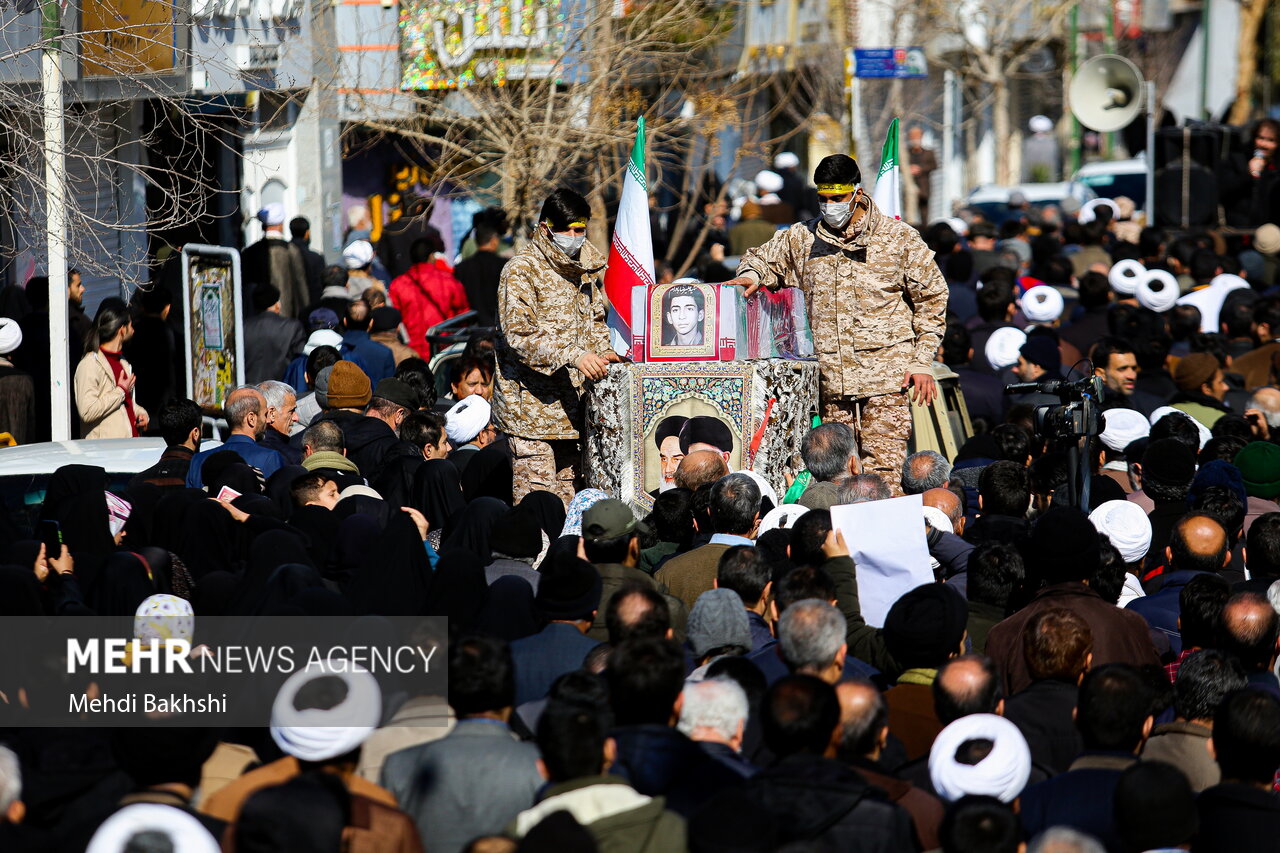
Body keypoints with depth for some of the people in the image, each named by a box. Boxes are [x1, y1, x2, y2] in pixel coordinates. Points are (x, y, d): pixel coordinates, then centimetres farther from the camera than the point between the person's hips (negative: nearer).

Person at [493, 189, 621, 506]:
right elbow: (518, 335, -19)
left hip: (572, 403, 7)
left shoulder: (585, 267, 14)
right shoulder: (522, 269, -9)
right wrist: (573, 355, -29)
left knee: (569, 491, 7)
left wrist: (602, 352, 6)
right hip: (532, 405, -7)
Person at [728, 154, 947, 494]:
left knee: (883, 466, -9)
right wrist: (752, 275, 1)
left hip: (885, 374, -3)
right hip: (831, 375, 4)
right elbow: (762, 258, 27)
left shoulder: (897, 238, 1)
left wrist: (922, 362, 0)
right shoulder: (802, 239, 10)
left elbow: (931, 297, 5)